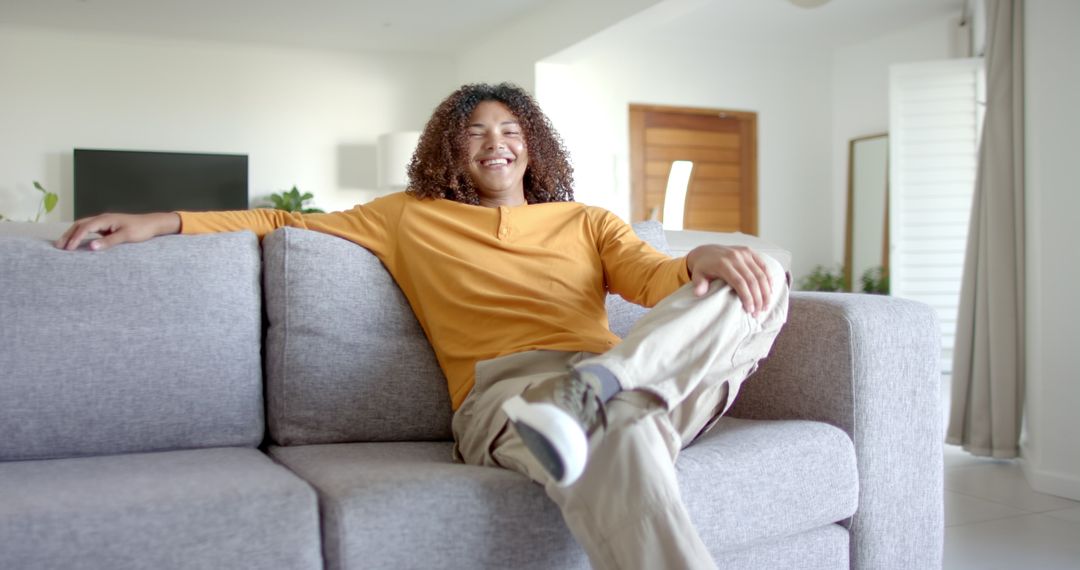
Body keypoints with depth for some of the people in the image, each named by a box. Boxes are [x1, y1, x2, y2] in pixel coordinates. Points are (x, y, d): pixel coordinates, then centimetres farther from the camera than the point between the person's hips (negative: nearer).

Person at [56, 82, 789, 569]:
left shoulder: (587, 221, 26)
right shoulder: (412, 218, 25)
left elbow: (655, 277, 10)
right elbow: (289, 224, 26)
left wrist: (703, 260, -15)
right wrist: (162, 222, 16)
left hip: (649, 384, 4)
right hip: (503, 394, -3)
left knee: (761, 277, -22)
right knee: (617, 433, -41)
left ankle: (593, 390, -40)